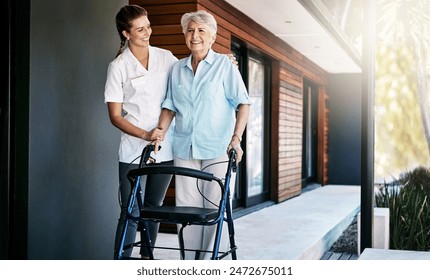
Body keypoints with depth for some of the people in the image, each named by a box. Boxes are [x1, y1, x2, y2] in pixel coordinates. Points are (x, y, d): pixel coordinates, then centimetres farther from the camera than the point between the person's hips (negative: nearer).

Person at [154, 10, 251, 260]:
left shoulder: (224, 65, 2)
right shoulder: (177, 69, 13)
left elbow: (243, 104, -3)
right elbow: (170, 107, 16)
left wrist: (236, 138, -15)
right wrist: (159, 133, 1)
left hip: (218, 149, -3)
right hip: (184, 148, 4)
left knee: (216, 208, -1)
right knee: (187, 207, 4)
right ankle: (189, 261, 14)